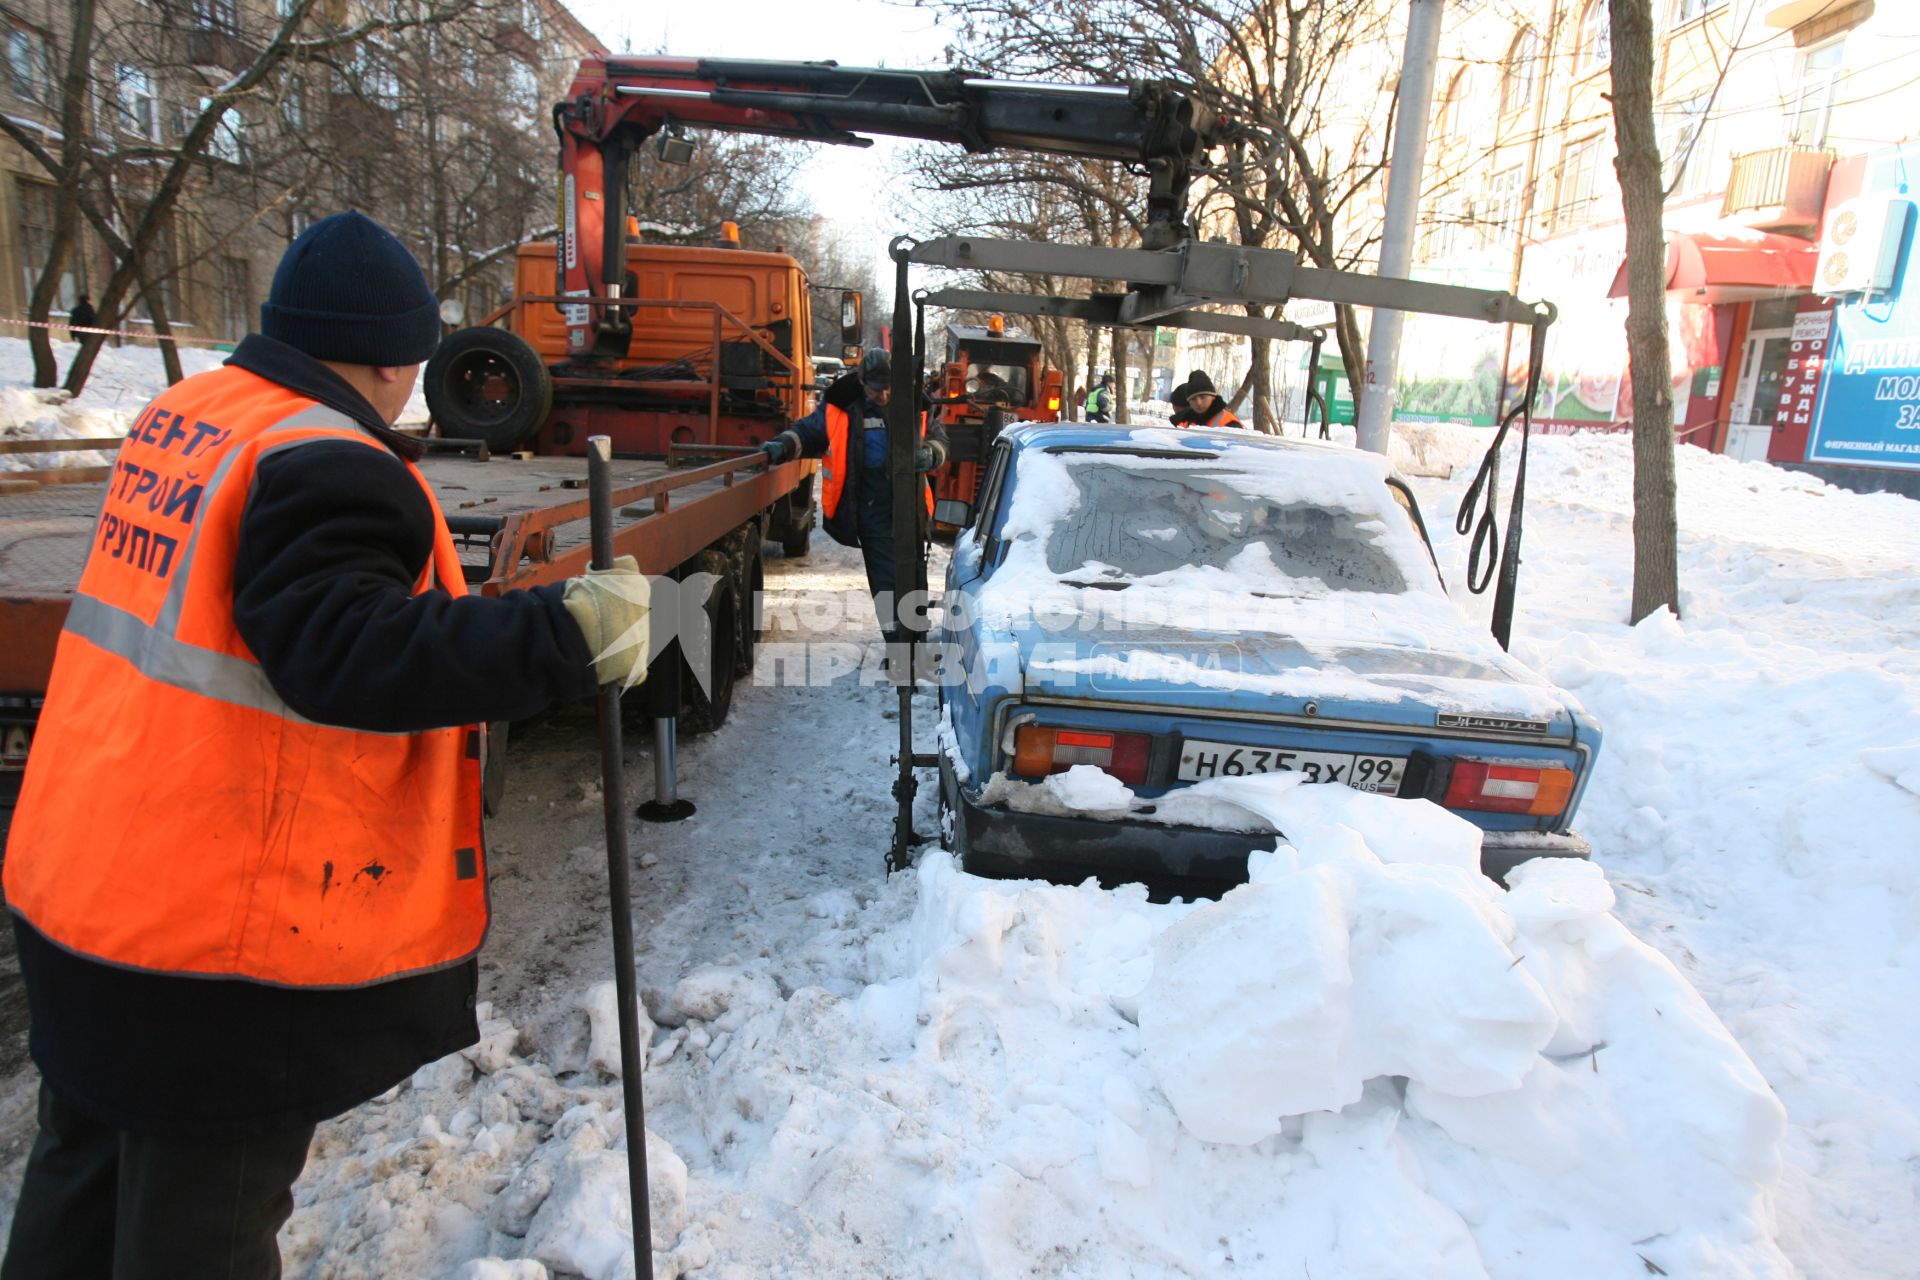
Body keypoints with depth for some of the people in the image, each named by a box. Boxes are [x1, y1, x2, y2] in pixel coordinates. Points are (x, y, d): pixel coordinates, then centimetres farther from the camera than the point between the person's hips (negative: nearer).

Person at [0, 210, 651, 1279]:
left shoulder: (180, 415, 7)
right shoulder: (332, 468, -22)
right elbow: (350, 652, -31)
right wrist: (564, 637, -32)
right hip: (226, 924, -9)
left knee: (88, 1174, 28)